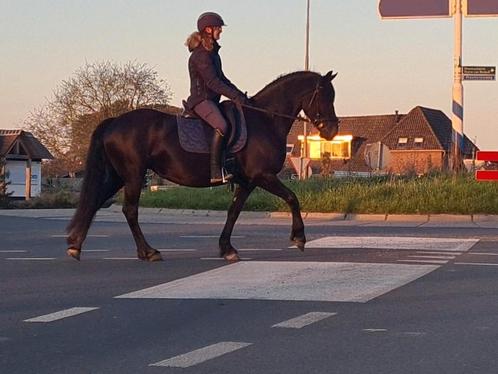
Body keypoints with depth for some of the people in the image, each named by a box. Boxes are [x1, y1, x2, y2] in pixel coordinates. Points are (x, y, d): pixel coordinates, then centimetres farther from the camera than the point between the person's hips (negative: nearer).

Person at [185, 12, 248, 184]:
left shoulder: (212, 52, 17)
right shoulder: (200, 55, -15)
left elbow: (221, 78, 23)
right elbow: (213, 82, -21)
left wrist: (239, 93, 14)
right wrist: (235, 96, -21)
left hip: (212, 100, 11)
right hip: (201, 100, -11)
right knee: (222, 126, -32)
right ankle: (215, 172, -36)